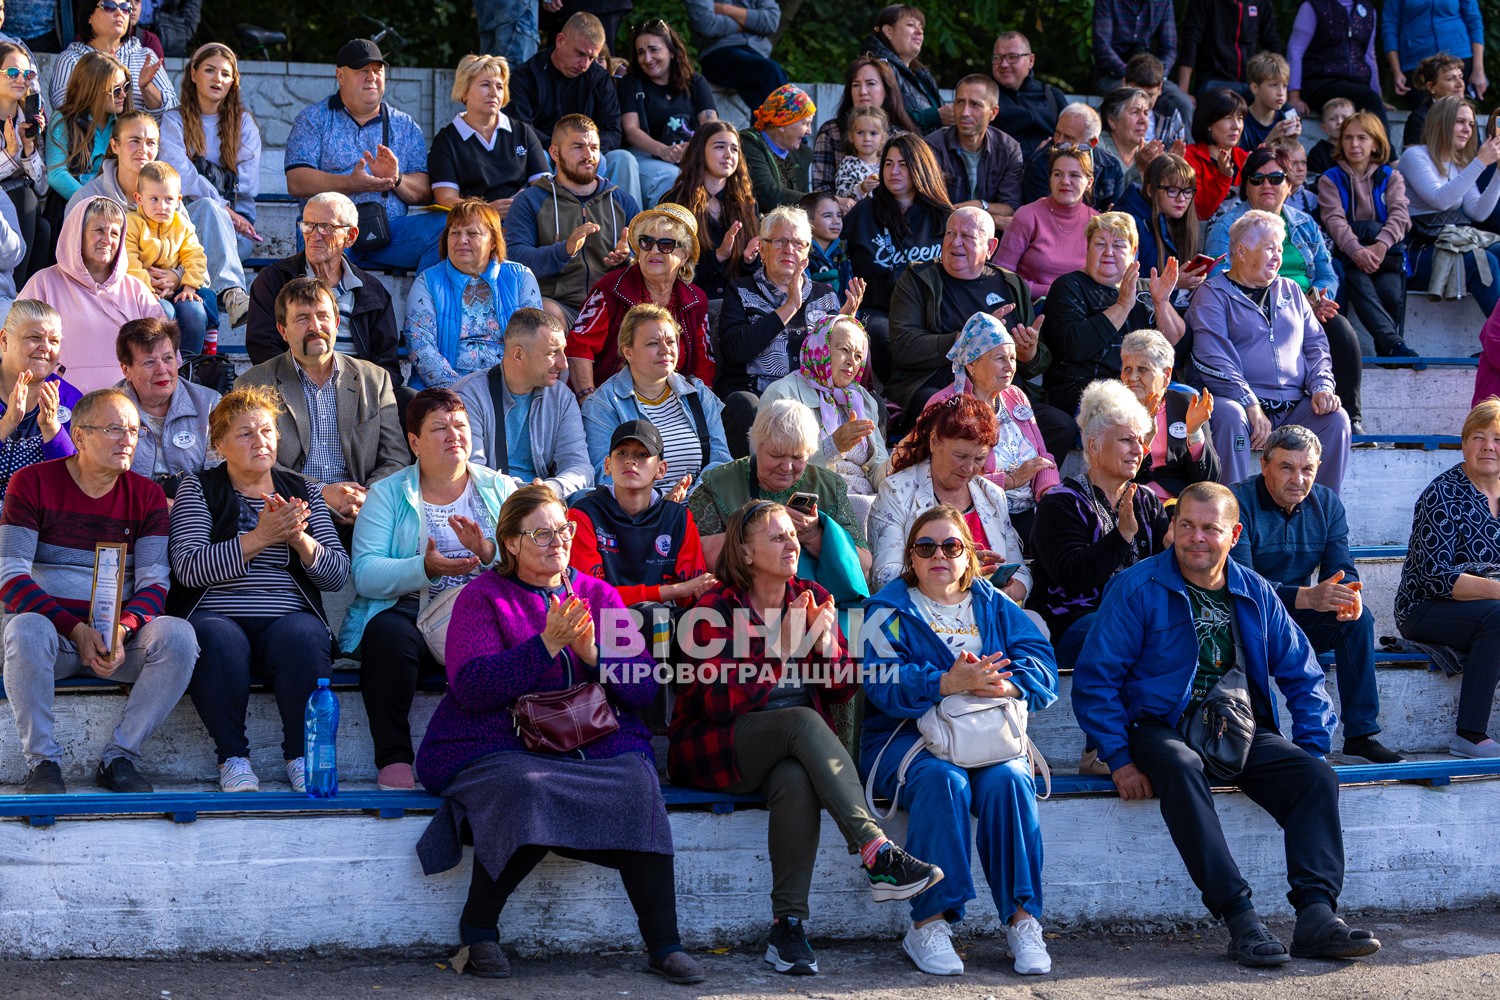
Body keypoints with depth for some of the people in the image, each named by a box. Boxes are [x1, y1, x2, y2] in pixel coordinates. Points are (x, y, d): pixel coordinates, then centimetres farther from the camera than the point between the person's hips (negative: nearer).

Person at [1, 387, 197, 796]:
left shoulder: (146, 495, 8)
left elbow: (154, 582, 1)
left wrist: (120, 629, -22)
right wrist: (77, 630, -21)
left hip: (119, 638, 3)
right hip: (51, 628, -2)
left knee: (178, 635, -27)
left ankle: (118, 757, -17)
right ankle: (43, 761, -22)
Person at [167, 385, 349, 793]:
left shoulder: (301, 491, 18)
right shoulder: (199, 488, 10)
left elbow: (338, 573, 9)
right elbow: (188, 568, -8)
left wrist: (298, 538, -11)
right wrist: (260, 538, -15)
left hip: (288, 618, 2)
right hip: (216, 616, -2)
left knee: (302, 635, -33)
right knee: (217, 638, -36)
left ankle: (302, 754, -18)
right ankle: (233, 757, -20)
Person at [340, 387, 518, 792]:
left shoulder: (500, 489, 16)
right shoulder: (387, 494, 11)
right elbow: (365, 574, -4)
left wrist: (488, 551, -17)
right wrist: (424, 568, -21)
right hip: (412, 613, 0)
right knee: (387, 632, -34)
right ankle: (394, 758, -24)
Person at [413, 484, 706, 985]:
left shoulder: (599, 595, 16)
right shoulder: (483, 596, 5)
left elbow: (643, 687, 8)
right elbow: (469, 686, -12)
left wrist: (593, 655, -11)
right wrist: (547, 644, -18)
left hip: (597, 745, 3)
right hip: (496, 749, -3)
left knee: (638, 781, -27)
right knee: (525, 789, -35)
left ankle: (664, 944, -22)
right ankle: (477, 926, -12)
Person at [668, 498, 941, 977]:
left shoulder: (813, 598, 9)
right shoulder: (717, 608, -7)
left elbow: (843, 690, 7)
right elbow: (721, 701, -18)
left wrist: (827, 645, -13)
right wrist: (781, 647, -19)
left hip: (796, 749, 4)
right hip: (713, 749, -3)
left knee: (796, 780, -35)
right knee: (801, 719, -35)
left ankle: (789, 926, -35)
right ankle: (877, 854, -43)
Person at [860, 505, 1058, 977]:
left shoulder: (995, 607, 18)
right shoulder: (889, 610, 9)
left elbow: (1042, 665, 2)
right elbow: (883, 681, -10)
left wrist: (1009, 684, -21)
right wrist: (949, 683, -26)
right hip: (909, 736, -2)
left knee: (1007, 779, -30)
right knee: (943, 779, -34)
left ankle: (1022, 919, -26)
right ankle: (929, 923, -30)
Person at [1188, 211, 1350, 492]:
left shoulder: (1290, 291, 24)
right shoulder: (1212, 295, 4)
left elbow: (1316, 344, 21)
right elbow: (1214, 360, -9)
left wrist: (1322, 385, -1)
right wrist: (1252, 406, -21)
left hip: (1294, 405, 5)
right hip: (1239, 398, -5)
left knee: (1336, 418, -21)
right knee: (1229, 416, -36)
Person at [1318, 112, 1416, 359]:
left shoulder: (1391, 177, 15)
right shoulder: (1330, 179, 11)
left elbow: (1399, 214, -3)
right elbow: (1334, 220, -6)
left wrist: (1380, 246, -25)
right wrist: (1357, 250, -27)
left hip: (1386, 250, 1)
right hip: (1346, 252, -1)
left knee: (1391, 291, -31)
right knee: (1360, 286, -34)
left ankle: (1387, 349, -17)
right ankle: (1393, 343, -47)